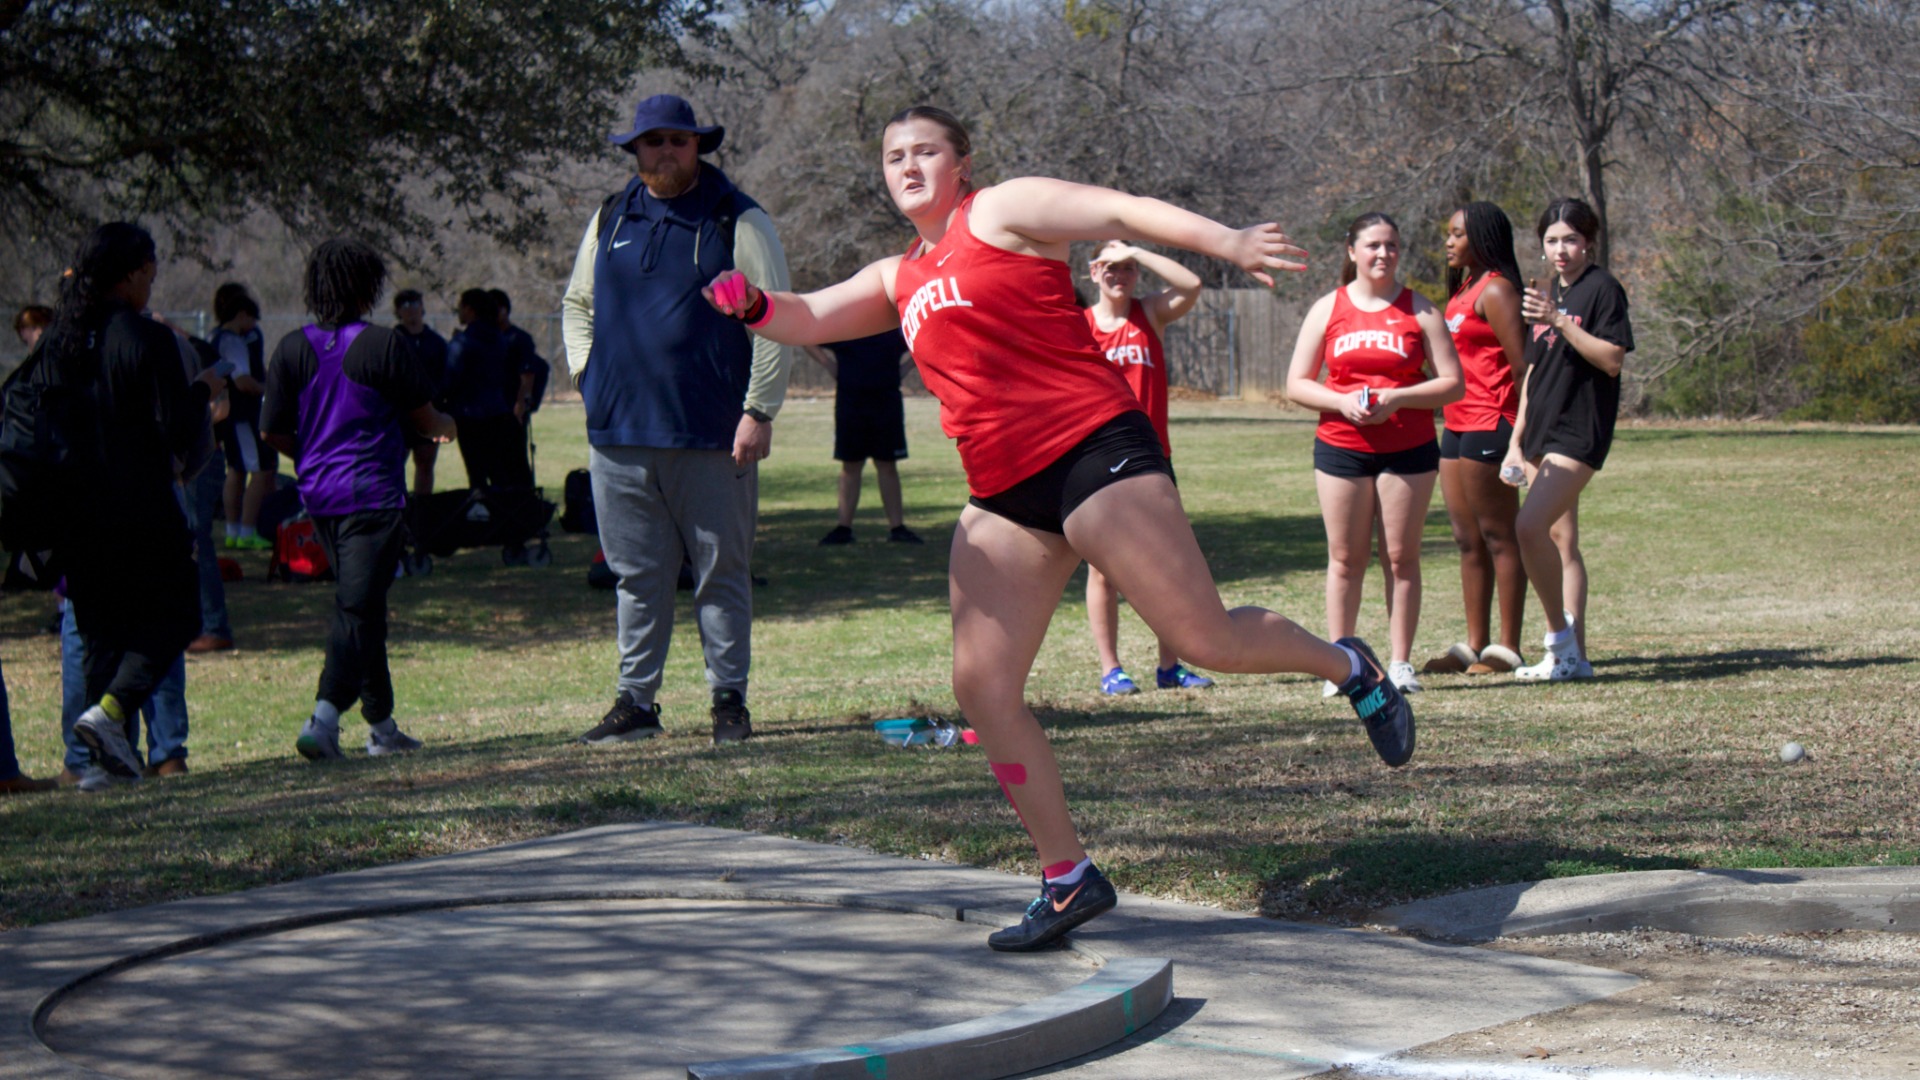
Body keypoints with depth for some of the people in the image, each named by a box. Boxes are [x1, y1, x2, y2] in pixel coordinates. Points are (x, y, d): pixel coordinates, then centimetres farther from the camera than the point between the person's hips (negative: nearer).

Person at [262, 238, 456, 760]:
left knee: (360, 608, 17)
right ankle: (325, 715, -25)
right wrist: (443, 425, 24)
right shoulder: (381, 344, -11)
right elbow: (422, 413, 0)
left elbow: (273, 430, 4)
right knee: (358, 609, -8)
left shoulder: (292, 349, 2)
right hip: (372, 495, -6)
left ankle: (381, 725, 23)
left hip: (318, 497, 6)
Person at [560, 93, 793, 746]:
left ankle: (729, 698, 12)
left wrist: (759, 410, -10)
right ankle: (635, 701, 16)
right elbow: (577, 304, 27)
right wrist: (587, 373, 12)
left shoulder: (739, 222, 0)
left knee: (722, 572, 3)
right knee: (637, 576, 9)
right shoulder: (611, 222, 13)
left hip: (713, 435, -4)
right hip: (619, 433, 4)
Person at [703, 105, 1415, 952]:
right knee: (982, 689, -2)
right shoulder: (899, 282, 22)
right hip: (1003, 500, 7)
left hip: (1093, 453, -7)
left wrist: (1224, 240, -25)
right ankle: (1069, 881, 7)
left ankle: (1348, 667, 19)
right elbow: (808, 319, 21)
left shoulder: (1002, 211, 2)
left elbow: (1125, 212, -9)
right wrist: (753, 304, -4)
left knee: (1206, 641, -11)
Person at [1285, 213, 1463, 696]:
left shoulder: (1419, 310, 4)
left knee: (1402, 557, 2)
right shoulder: (1328, 309, 6)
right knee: (1345, 559, 3)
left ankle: (1400, 663, 8)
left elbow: (1452, 384, 1)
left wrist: (1397, 398, -14)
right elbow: (1296, 384, 6)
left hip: (1408, 448, 0)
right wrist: (1341, 401, -13)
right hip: (1341, 447, 1)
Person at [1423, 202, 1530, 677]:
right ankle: (1474, 644, 17)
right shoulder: (1462, 289, 19)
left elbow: (1519, 362, -15)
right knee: (1468, 539, 11)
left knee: (1498, 535, -4)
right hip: (1457, 424, 10)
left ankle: (1508, 648, 0)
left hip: (1489, 424, -10)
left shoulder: (1495, 290, -10)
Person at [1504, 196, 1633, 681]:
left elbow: (1613, 360, -16)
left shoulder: (1602, 288, -7)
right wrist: (1516, 440, 16)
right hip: (1543, 433, 9)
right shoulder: (1548, 293, 17)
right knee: (1560, 540, 9)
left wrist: (1560, 321, -22)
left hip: (1579, 432, -9)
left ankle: (1561, 637, -11)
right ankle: (1574, 656, 12)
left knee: (1529, 526, -21)